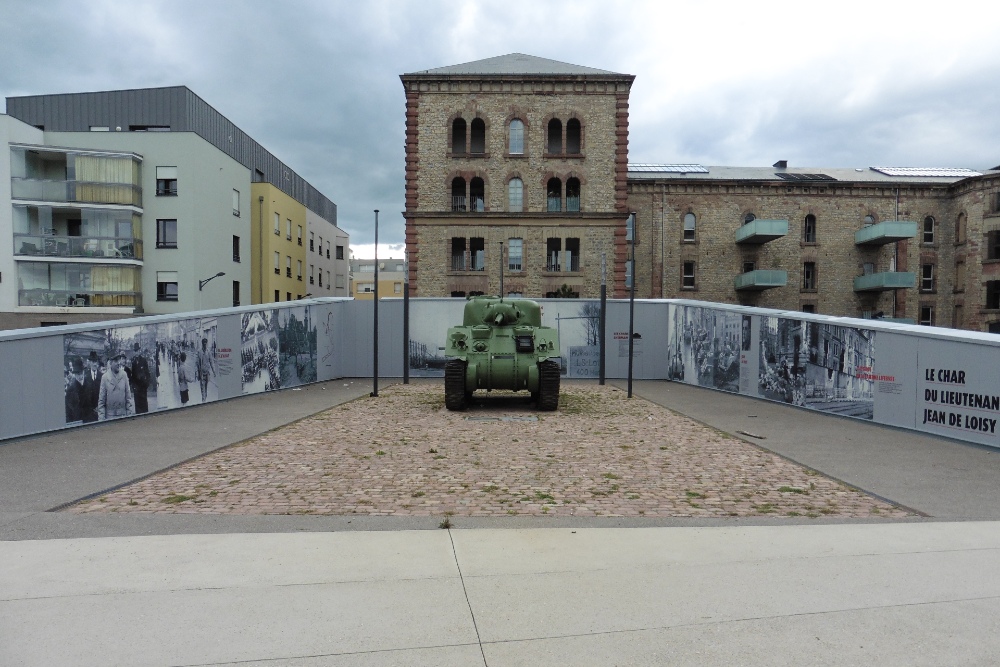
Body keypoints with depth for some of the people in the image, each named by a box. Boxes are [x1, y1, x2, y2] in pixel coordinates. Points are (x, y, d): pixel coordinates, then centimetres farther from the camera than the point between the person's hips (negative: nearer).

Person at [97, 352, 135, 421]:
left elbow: (128, 396, 2)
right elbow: (101, 400, -2)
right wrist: (101, 419, -6)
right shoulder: (105, 377, -6)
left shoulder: (124, 375, -1)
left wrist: (130, 414, -1)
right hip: (109, 415, -1)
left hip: (123, 414, 1)